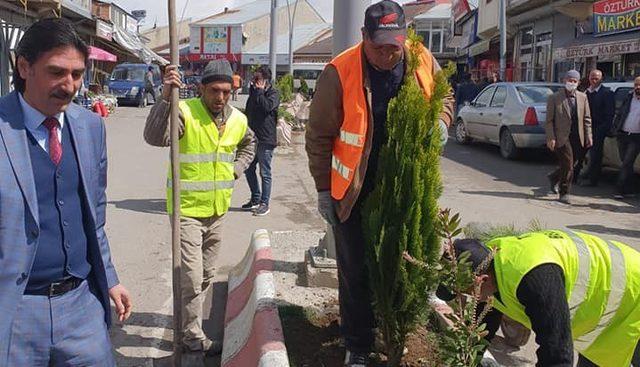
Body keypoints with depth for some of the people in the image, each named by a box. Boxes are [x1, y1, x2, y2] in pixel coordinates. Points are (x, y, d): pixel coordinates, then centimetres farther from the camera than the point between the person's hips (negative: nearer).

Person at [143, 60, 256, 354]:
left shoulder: (238, 120, 2)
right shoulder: (185, 112, -17)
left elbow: (248, 144, 25)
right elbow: (154, 138, -36)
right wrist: (166, 98, -46)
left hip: (217, 209, 7)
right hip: (187, 209, -6)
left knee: (207, 275, 20)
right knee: (192, 278, -3)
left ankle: (189, 321, 41)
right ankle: (193, 338, 16)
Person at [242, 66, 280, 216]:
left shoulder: (273, 93, -7)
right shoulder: (254, 92, 14)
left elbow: (267, 106, -28)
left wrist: (259, 91, -16)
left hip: (265, 139, -8)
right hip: (253, 137, 8)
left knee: (265, 173, 0)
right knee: (248, 169, 14)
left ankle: (264, 203, 9)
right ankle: (255, 199, 28)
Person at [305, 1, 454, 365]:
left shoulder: (424, 61, -5)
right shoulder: (340, 72, -17)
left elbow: (444, 97, 15)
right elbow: (319, 135, -10)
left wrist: (442, 121, -8)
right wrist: (324, 188, -7)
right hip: (355, 192, -3)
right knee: (355, 272, 7)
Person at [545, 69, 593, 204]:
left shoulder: (582, 97, 11)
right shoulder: (554, 98, -2)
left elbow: (587, 118, 11)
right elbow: (549, 120, -5)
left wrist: (588, 136, 2)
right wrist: (551, 138, -12)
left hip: (578, 138, 5)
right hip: (562, 137, -5)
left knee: (575, 166, 10)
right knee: (567, 165, -6)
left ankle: (554, 178, 36)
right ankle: (564, 193, 8)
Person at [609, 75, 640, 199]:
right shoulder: (629, 97, 10)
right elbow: (620, 114, 13)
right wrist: (615, 129, 3)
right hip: (623, 135, 4)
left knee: (627, 163, -9)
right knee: (626, 164, 10)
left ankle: (619, 190, -8)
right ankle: (628, 190, 19)